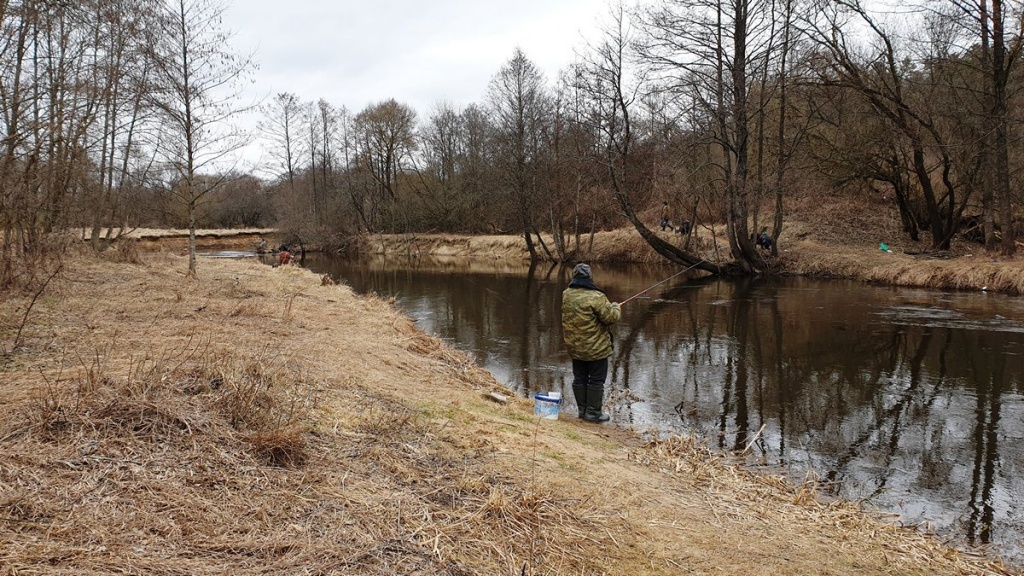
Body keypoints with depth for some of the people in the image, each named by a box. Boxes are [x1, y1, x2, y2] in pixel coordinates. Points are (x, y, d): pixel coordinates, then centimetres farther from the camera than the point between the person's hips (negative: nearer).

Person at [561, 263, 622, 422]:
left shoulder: (566, 295, 2)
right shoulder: (595, 296, -22)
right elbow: (611, 317, -18)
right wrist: (616, 307, 2)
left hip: (574, 347, 7)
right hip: (595, 348, -6)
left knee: (579, 378, 15)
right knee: (596, 380, 5)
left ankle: (582, 409, 23)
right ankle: (593, 412, 9)